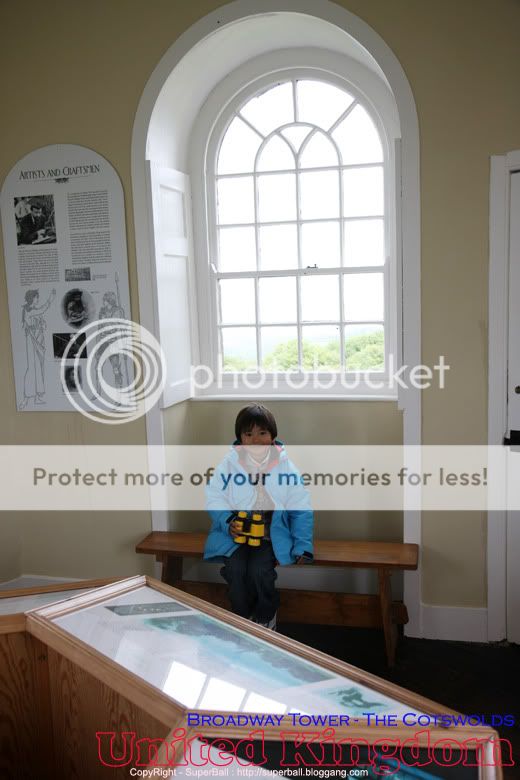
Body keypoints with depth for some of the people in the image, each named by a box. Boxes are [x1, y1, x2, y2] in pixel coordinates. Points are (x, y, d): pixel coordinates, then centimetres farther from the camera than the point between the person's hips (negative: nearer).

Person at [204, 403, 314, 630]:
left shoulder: (286, 466, -2)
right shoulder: (229, 462, -2)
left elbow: (301, 511, 0)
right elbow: (214, 499, -1)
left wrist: (303, 549, -9)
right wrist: (227, 523, -21)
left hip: (271, 535, 0)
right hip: (235, 534, 1)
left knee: (259, 570, -26)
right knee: (234, 569, -27)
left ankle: (266, 616, 6)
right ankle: (243, 618, 3)